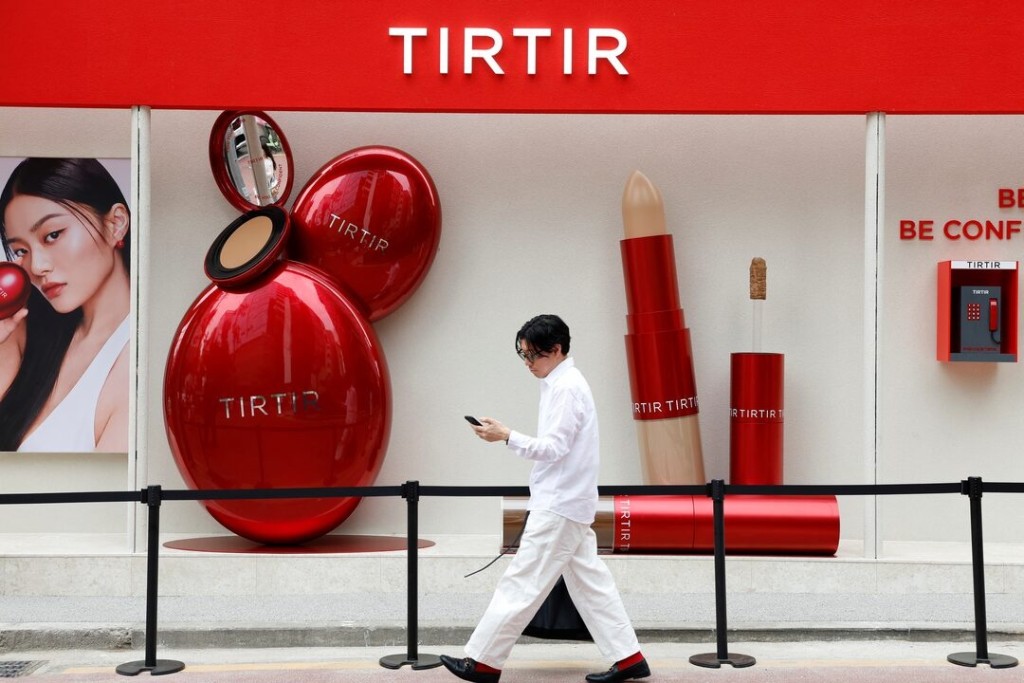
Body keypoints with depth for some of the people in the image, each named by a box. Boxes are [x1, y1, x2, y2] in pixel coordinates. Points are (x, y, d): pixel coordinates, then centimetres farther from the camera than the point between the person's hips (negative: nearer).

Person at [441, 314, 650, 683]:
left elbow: (554, 447, -20)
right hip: (567, 501, 10)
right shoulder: (565, 383, 14)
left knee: (522, 582, -4)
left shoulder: (565, 388, -16)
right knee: (589, 580, 11)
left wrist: (508, 437, -21)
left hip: (559, 504, -10)